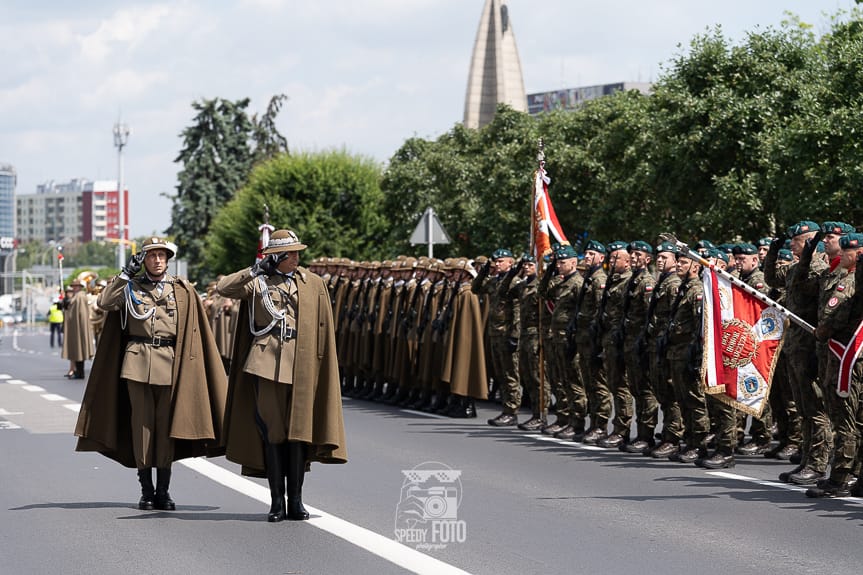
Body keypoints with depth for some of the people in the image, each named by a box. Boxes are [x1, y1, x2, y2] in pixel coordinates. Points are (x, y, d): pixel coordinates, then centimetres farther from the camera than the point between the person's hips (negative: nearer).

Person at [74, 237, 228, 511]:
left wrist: (186, 364, 1)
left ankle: (163, 491, 7)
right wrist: (126, 273, -7)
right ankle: (146, 491, 5)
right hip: (137, 362, 0)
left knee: (166, 425, 0)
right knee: (142, 423, 0)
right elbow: (104, 302, -6)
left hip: (170, 364, 0)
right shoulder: (131, 288, 10)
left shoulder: (183, 291, 10)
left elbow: (193, 332, 8)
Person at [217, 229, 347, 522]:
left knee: (299, 430, 2)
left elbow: (323, 332, 10)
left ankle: (295, 501, 9)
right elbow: (223, 288, -8)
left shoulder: (314, 284, 9)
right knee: (272, 431, 0)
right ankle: (277, 502, 5)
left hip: (302, 365, 1)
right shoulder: (258, 283, 6)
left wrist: (319, 365, 5)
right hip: (267, 363, -1)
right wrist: (256, 269, -10)